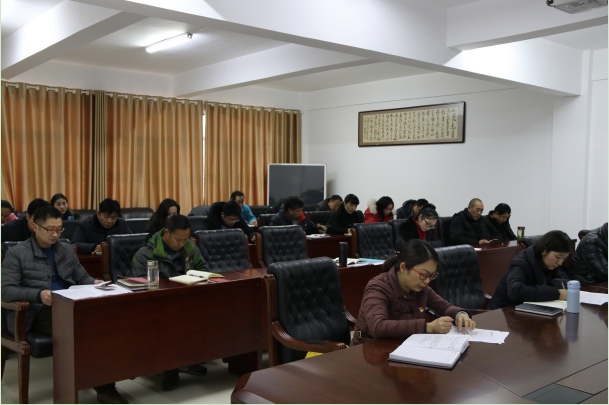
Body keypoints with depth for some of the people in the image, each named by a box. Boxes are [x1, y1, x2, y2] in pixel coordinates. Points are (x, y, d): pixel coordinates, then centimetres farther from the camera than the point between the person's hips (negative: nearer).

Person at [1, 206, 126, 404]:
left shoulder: (66, 250, 22)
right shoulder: (16, 254, 6)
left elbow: (82, 277, 28)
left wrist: (94, 283, 3)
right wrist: (39, 295, -21)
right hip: (36, 313, -4)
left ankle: (106, 387, -28)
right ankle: (103, 387, -23)